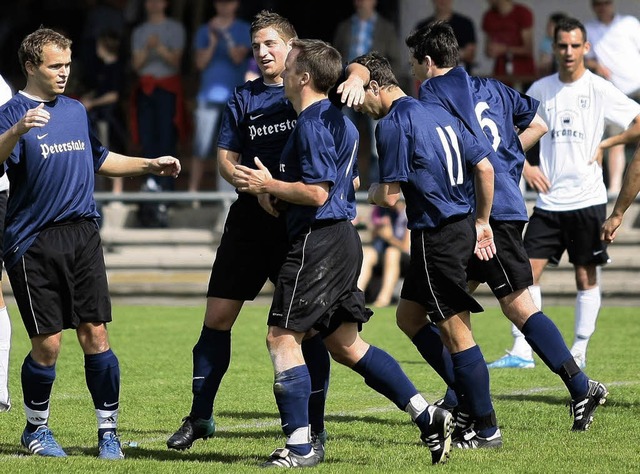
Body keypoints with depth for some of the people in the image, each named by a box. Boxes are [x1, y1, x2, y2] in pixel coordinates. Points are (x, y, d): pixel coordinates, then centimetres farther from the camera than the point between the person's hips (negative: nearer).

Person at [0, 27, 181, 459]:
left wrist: (150, 165, 26)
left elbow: (101, 160, 32)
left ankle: (108, 430, 7)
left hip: (82, 236, 5)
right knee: (47, 343, -2)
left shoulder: (76, 110, 15)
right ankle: (37, 427, 19)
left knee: (95, 335, -1)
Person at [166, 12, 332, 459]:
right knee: (217, 316, 3)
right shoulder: (244, 98, 9)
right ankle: (200, 416, 16)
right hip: (251, 218, 3)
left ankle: (315, 428, 5)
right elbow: (226, 159, 5)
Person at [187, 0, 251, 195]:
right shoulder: (205, 31, 9)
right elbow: (200, 63, 3)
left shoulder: (244, 30, 6)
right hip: (209, 96, 0)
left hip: (235, 98, 0)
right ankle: (193, 190, -4)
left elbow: (238, 57, -8)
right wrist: (213, 42, -11)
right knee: (202, 148, -6)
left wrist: (225, 35, -22)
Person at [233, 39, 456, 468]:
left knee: (283, 336, -5)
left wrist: (267, 185, -9)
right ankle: (427, 415, 10)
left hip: (319, 241, -10)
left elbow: (317, 193, -21)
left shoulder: (312, 124, -15)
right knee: (345, 344, 13)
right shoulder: (338, 120, 17)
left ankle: (299, 446, -6)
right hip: (343, 239, 10)